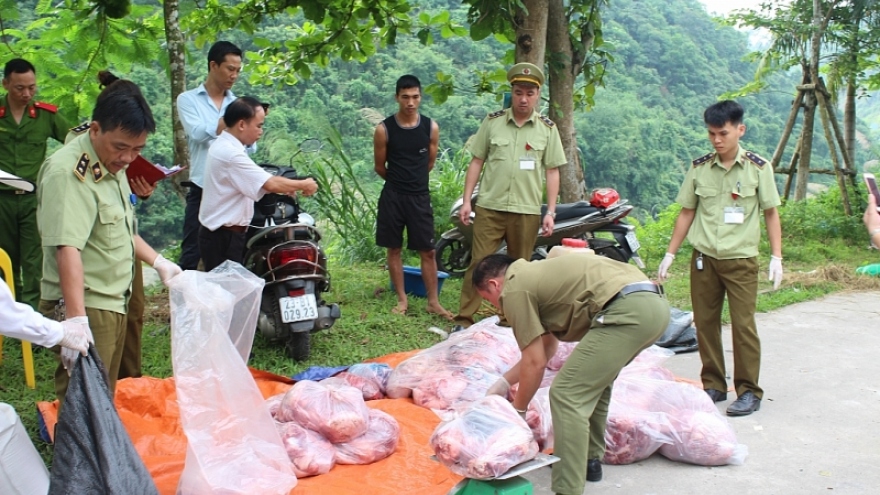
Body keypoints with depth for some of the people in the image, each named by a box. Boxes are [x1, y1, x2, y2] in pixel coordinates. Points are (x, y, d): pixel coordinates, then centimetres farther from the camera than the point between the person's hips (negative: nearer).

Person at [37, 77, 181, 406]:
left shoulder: (113, 164, 12)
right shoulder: (69, 172, -21)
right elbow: (67, 248, -31)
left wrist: (158, 262, 25)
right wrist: (77, 321, -37)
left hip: (113, 301, 10)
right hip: (84, 305, -10)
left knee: (106, 394, 17)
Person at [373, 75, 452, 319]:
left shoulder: (431, 128, -2)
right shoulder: (384, 129, -6)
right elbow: (379, 166, 4)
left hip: (420, 196, 1)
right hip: (392, 196, -1)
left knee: (427, 251, 2)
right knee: (394, 249, 6)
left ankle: (433, 301, 10)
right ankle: (402, 299, 17)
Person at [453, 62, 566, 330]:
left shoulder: (547, 128, 4)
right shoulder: (493, 121, 4)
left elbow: (552, 171, 5)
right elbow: (476, 162, 7)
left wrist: (551, 212, 0)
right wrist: (466, 201, 2)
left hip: (527, 210, 1)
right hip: (489, 207, 0)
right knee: (479, 263, -2)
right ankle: (463, 320, 2)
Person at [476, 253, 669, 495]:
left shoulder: (513, 289, 2)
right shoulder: (535, 274, 29)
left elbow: (536, 363, 3)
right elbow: (546, 347, 37)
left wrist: (518, 410, 17)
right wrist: (505, 381, 42)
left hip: (628, 310, -10)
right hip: (654, 302, 10)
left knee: (567, 395, -6)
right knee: (595, 379, 29)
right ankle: (590, 459, 39)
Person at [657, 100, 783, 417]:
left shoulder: (758, 168, -2)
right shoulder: (699, 168, 4)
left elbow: (770, 213, 2)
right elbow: (687, 213, 9)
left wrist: (776, 256, -5)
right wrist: (670, 254, 7)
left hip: (741, 260, -3)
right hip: (703, 259, 3)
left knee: (743, 325, -4)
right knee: (705, 323, 6)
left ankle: (749, 392, 6)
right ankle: (713, 385, 19)